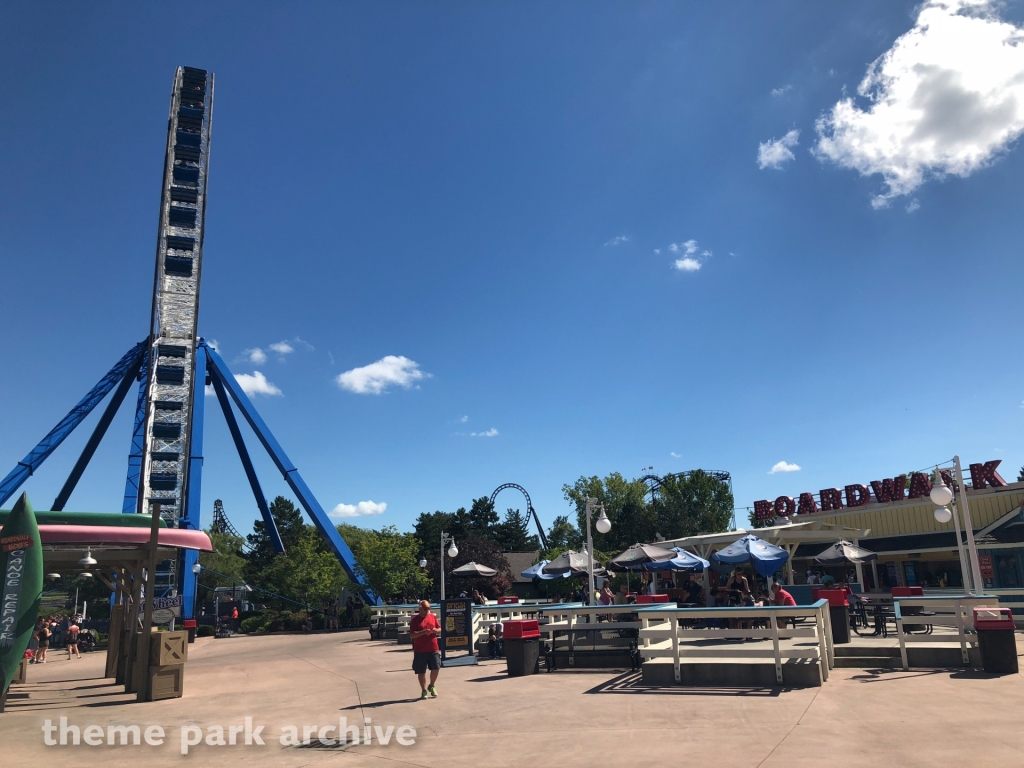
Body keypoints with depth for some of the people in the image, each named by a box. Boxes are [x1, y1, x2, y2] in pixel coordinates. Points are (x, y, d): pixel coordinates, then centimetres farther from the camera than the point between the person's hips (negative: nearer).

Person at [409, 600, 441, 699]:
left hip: (433, 649, 3)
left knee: (436, 668, -1)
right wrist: (423, 632, -24)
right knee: (421, 672, 4)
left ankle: (431, 686, 24)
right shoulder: (415, 620, -5)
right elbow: (412, 635, -13)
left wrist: (436, 630, -8)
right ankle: (424, 691, 20)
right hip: (420, 650, -3)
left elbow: (440, 629, 16)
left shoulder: (433, 617, 9)